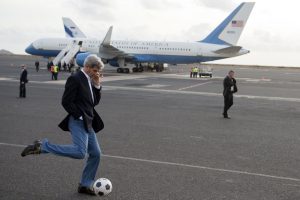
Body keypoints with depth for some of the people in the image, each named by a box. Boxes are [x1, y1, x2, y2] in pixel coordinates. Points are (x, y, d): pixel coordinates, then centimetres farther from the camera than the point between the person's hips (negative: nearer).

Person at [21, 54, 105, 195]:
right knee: (80, 152, -22)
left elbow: (95, 102, 18)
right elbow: (66, 102, -16)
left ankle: (85, 185, 18)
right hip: (78, 122, -9)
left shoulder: (90, 81, 17)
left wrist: (97, 85, 6)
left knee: (96, 154, 7)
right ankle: (42, 146, -12)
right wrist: (79, 116, -16)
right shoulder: (75, 79, -11)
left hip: (87, 124, 9)